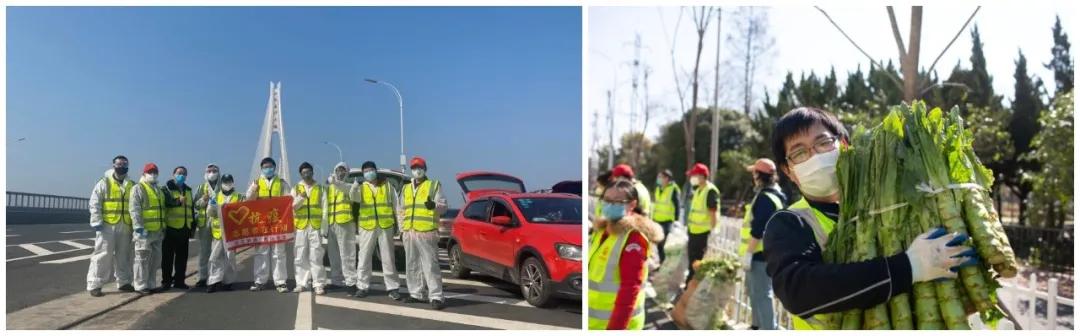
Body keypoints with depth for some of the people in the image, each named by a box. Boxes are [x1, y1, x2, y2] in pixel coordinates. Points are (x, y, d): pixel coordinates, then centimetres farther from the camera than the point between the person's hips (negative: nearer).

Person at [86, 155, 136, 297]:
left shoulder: (131, 185, 12)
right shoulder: (104, 182, -2)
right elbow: (94, 204, -6)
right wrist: (97, 222, -14)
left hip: (125, 226, 5)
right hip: (107, 225, -5)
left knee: (124, 255, 12)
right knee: (103, 254, -6)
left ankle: (123, 282, 22)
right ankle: (94, 285, 0)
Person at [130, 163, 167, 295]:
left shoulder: (159, 191, 20)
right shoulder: (138, 188, -4)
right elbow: (134, 210, -14)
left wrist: (163, 228, 19)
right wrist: (139, 227, -22)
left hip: (157, 231, 8)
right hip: (144, 231, -8)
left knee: (155, 259, 11)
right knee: (143, 259, -5)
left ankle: (150, 285, 19)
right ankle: (140, 286, 1)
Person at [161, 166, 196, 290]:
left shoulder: (188, 190, 19)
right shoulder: (167, 188, -1)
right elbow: (166, 201, -22)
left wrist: (193, 225, 20)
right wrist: (177, 201, -39)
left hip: (184, 228, 6)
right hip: (171, 227, -6)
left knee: (182, 256, 9)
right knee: (168, 256, 0)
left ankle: (179, 280, 16)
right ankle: (166, 281, 8)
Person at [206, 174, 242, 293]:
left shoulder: (239, 197, 8)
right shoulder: (215, 196, 13)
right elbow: (210, 212, 7)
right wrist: (212, 204, -12)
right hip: (218, 231, 2)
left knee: (230, 257, 2)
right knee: (216, 257, -1)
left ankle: (228, 281, 10)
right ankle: (214, 282, 0)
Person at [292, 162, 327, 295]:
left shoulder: (320, 189, 9)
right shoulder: (296, 189, 11)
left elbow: (324, 209, 4)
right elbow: (292, 207, 2)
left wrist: (324, 228, -3)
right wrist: (300, 198, -16)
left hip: (316, 226, -1)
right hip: (301, 226, 1)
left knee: (316, 256, -4)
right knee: (301, 256, 3)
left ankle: (318, 284, -2)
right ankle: (301, 283, 10)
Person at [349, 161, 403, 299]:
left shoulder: (387, 185, 8)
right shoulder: (361, 187, 7)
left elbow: (395, 204, 10)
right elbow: (354, 197, -14)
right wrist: (355, 185, -33)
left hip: (386, 226, 0)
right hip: (367, 227, 0)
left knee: (388, 258, 3)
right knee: (364, 258, 4)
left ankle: (392, 287, 8)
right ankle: (362, 287, 13)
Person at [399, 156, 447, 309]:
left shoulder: (434, 185, 4)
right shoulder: (406, 188, 19)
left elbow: (443, 205, -2)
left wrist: (434, 205, -24)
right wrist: (402, 229, 18)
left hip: (427, 232, -6)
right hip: (409, 232, 6)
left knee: (430, 265, -9)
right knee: (412, 265, 11)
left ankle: (435, 297, -9)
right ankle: (415, 293, 21)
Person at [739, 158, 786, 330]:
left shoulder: (765, 198, -19)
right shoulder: (775, 194, 14)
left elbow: (758, 230, -24)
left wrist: (748, 253, -21)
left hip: (760, 253, -11)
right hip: (764, 252, 11)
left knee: (762, 294, -8)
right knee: (755, 292, 22)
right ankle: (757, 325, 34)